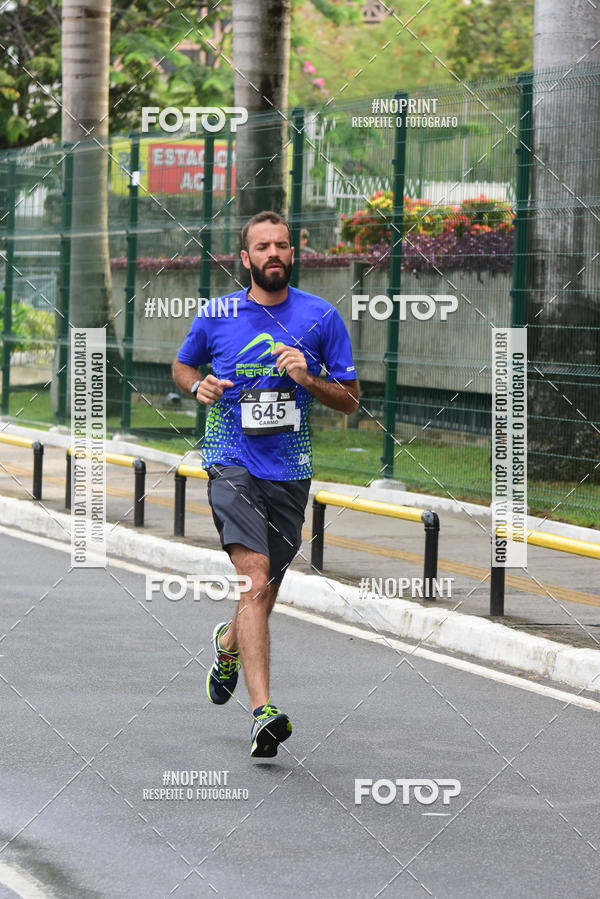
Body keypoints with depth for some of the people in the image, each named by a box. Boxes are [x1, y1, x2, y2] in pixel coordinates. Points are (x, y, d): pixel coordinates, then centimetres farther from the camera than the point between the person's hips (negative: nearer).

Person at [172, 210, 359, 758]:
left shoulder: (321, 317, 3)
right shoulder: (216, 316, 2)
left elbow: (350, 400, 6)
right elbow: (183, 366, 21)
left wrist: (309, 380, -13)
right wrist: (198, 386, -2)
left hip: (290, 469, 3)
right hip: (232, 462, -3)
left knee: (265, 591, 13)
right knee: (256, 579, -20)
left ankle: (228, 644, 49)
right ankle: (263, 711, -28)